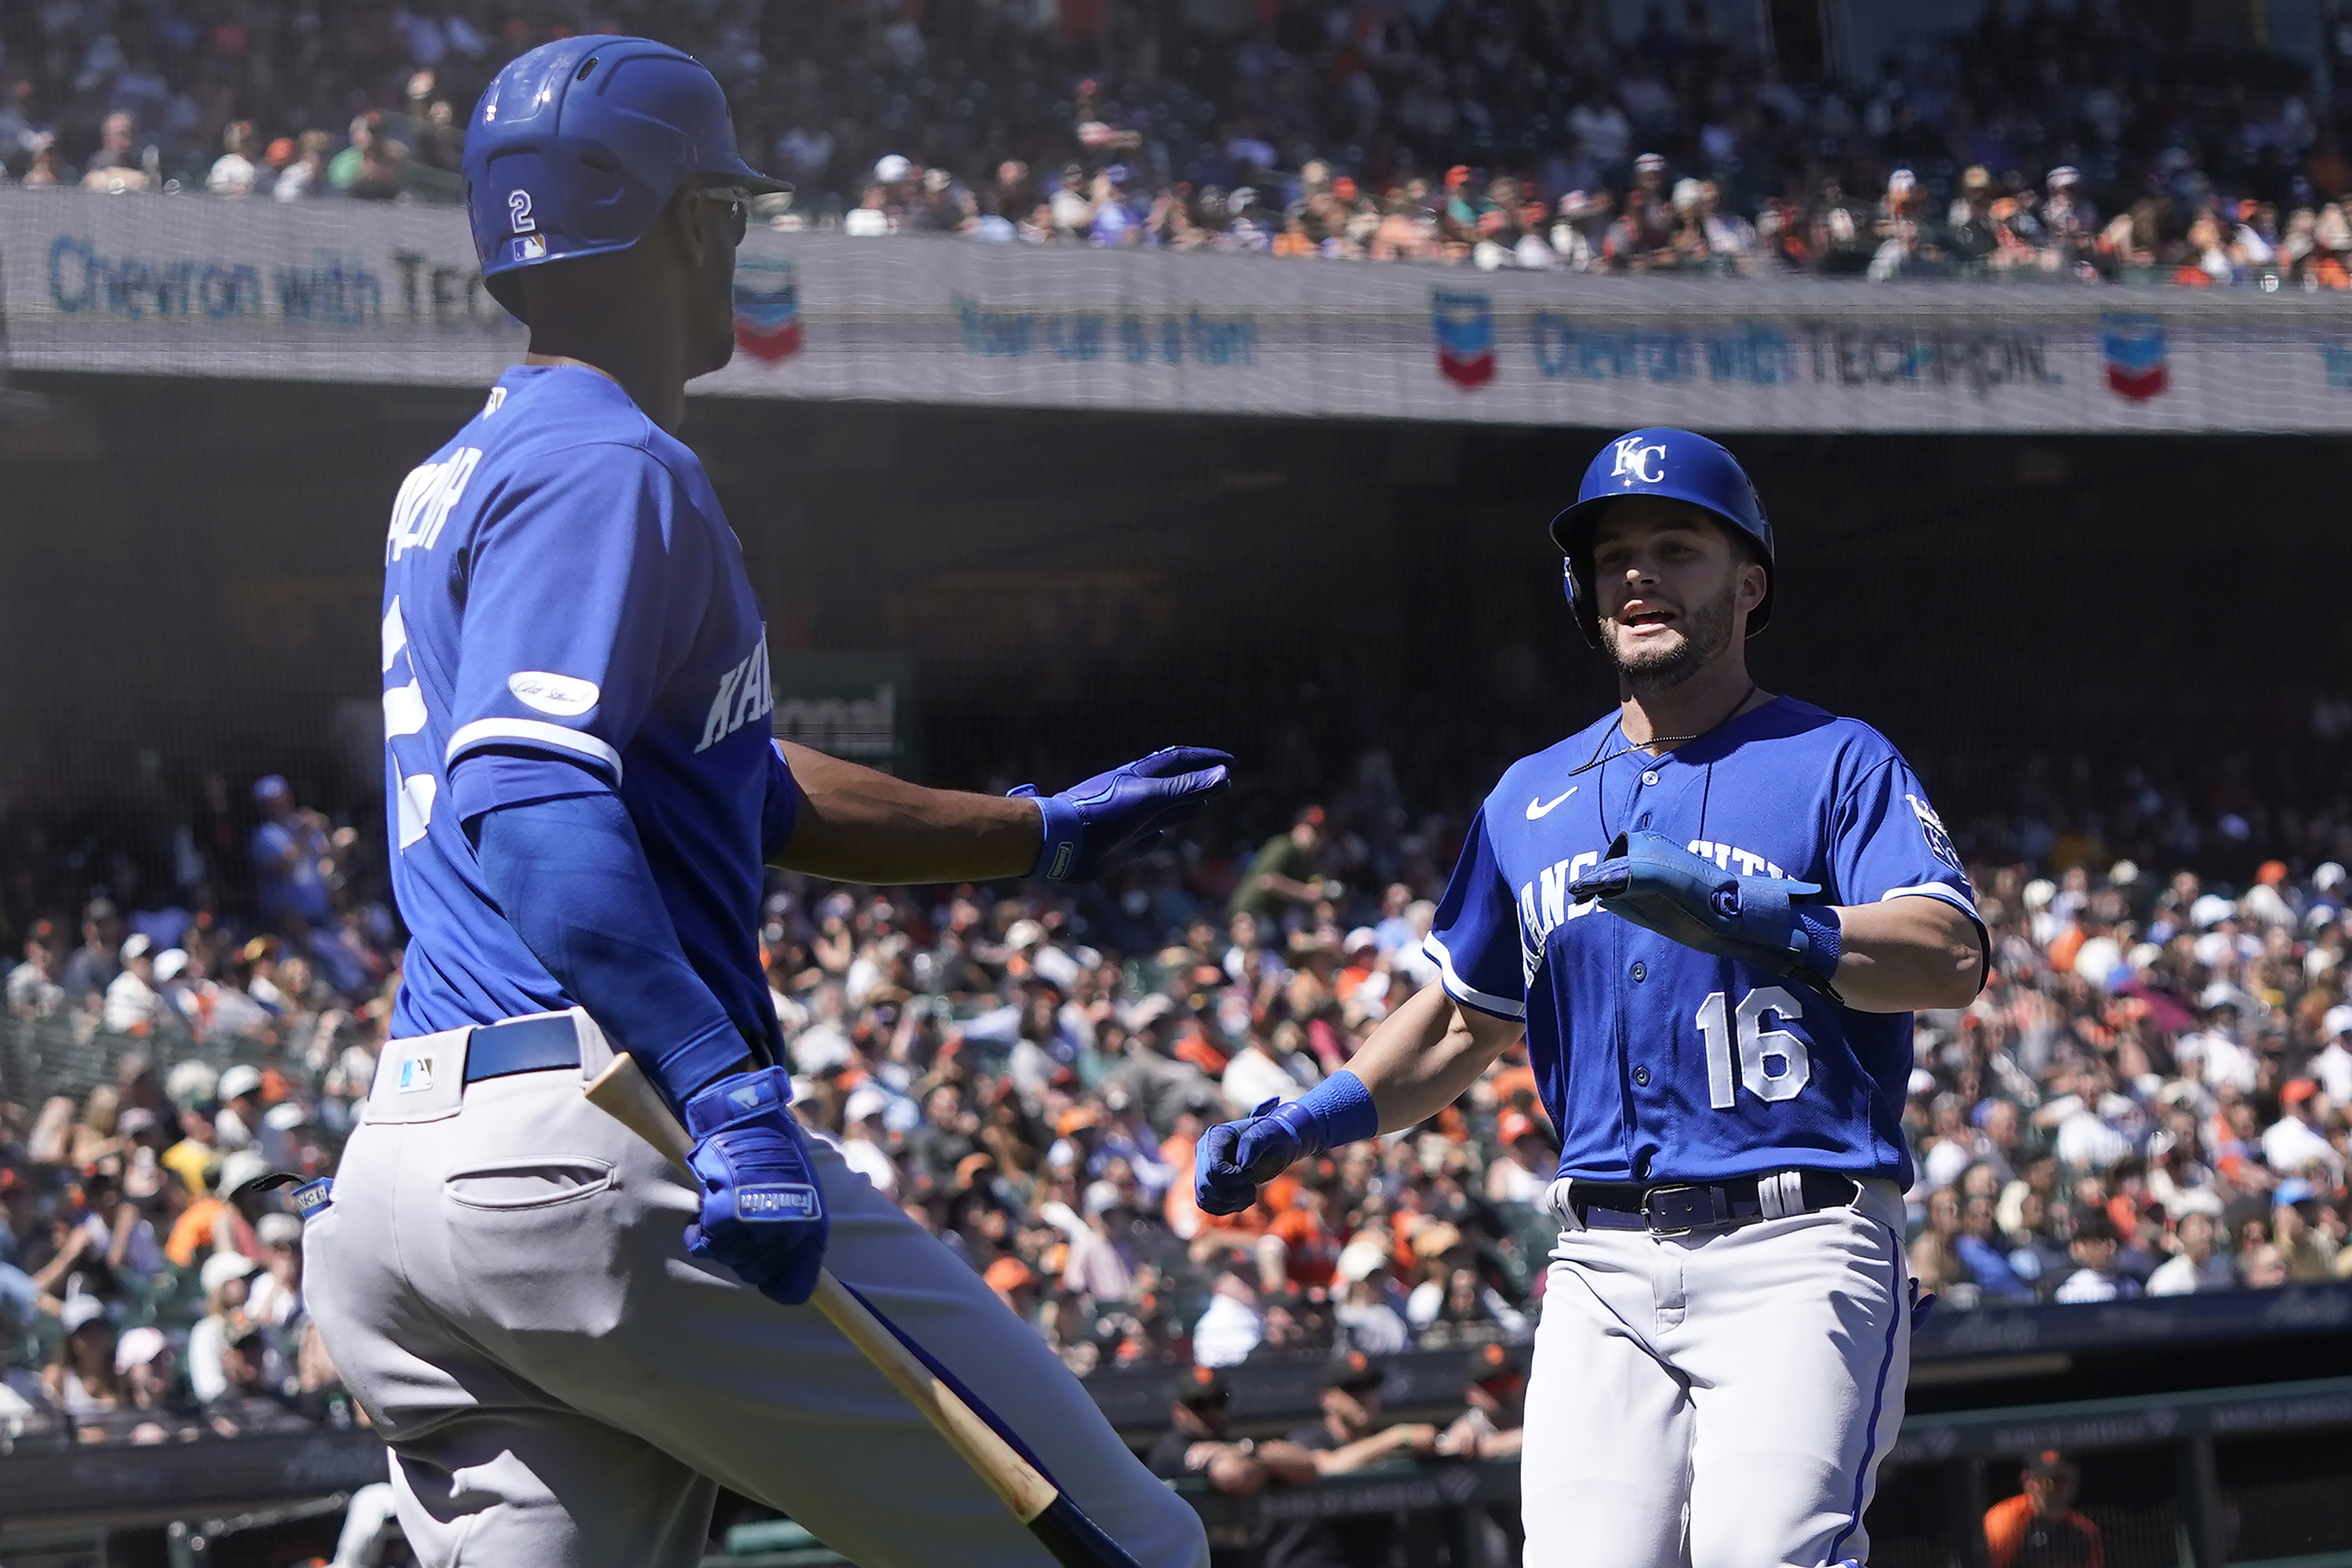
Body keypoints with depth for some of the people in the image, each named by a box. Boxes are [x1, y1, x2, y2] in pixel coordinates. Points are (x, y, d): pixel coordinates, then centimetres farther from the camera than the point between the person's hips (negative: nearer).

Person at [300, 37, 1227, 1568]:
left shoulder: (459, 479, 25)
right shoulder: (610, 468, -6)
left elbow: (749, 791, 35)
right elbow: (530, 801, -21)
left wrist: (1036, 833, 41)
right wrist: (728, 1089, -28)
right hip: (594, 1154, -10)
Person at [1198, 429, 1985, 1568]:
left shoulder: (1835, 763, 4)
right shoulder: (1532, 798, 20)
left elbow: (1949, 958, -11)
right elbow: (1467, 1019, 29)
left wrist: (1732, 914, -25)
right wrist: (1296, 1127, 14)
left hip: (1792, 1255, -5)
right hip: (1604, 1266, 5)